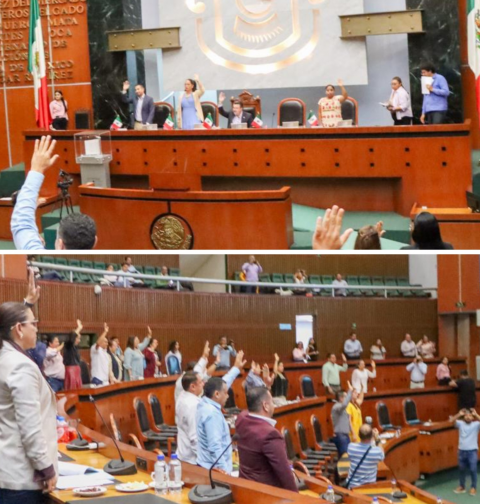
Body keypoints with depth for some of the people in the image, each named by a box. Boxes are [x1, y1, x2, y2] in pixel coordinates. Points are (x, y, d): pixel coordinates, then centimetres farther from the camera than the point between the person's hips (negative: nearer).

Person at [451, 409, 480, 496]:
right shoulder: (461, 423, 3)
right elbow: (452, 421, -9)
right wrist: (459, 414, -20)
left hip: (472, 451, -3)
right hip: (462, 450, 3)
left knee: (473, 469, -1)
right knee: (462, 469, 13)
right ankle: (462, 486, 27)